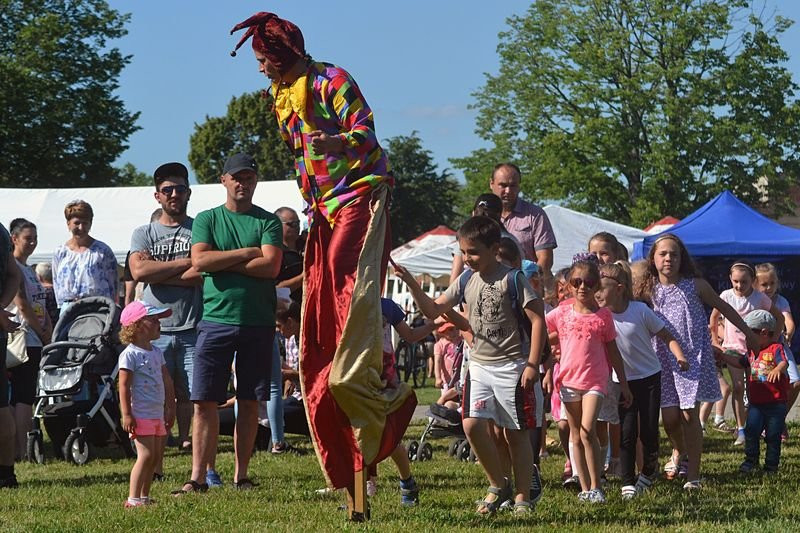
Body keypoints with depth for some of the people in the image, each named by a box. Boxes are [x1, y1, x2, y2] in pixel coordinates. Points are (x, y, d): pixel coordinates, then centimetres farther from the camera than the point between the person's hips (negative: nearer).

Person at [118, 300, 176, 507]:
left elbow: (166, 381, 21)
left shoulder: (156, 352, 14)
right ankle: (133, 498, -10)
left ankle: (144, 496, 18)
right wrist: (126, 415, -18)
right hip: (140, 415, -8)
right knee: (146, 455, -13)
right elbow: (124, 386, -15)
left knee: (156, 456, 9)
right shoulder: (130, 354, -12)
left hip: (158, 414, 8)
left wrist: (170, 408, 20)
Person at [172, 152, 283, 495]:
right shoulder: (207, 219, 10)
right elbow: (199, 260, -7)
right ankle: (198, 477, -3)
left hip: (258, 323, 0)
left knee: (249, 402, 5)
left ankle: (241, 476, 12)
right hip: (215, 321, 0)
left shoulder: (268, 222, 7)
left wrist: (221, 262, -7)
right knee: (204, 402, -5)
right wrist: (247, 253, -8)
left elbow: (271, 266, -8)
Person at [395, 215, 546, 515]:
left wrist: (532, 364, -14)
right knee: (472, 424, -10)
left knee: (515, 433, 2)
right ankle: (498, 485, 8)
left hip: (511, 366, -5)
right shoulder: (466, 282, 7)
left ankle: (522, 497, 11)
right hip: (479, 365, 5)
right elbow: (433, 310, 7)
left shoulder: (512, 279, -9)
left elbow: (537, 319, -10)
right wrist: (412, 285, -9)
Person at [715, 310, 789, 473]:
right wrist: (722, 355, 20)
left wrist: (778, 369, -49)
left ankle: (771, 465, 12)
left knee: (773, 435, 2)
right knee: (751, 431, -6)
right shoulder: (752, 352, 13)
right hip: (756, 403, 6)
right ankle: (750, 459, 8)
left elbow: (783, 363, -27)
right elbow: (739, 362, 26)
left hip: (776, 403, -6)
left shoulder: (776, 348, -10)